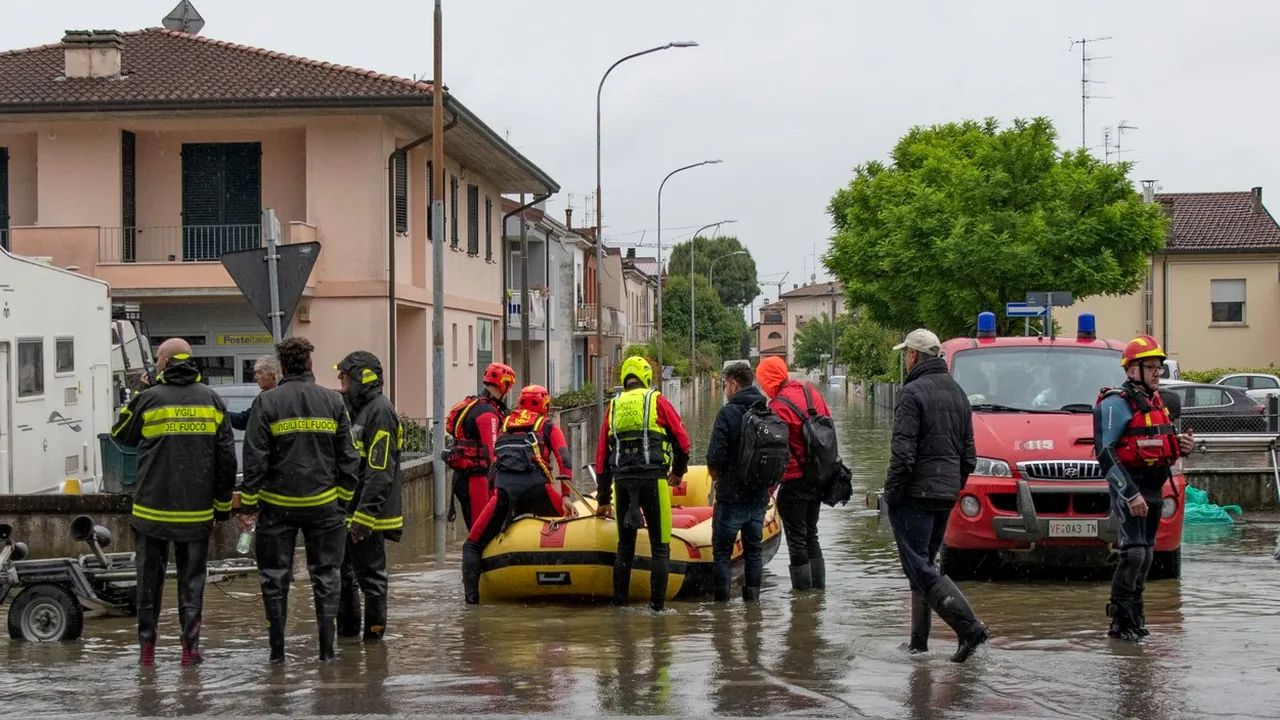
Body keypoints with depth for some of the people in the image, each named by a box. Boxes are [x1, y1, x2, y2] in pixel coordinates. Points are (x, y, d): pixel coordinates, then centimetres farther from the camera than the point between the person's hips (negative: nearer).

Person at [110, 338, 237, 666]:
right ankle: (190, 647, 3)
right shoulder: (211, 400, 2)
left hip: (153, 510, -1)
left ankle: (147, 647, 12)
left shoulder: (147, 399, -7)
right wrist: (223, 504, 10)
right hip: (197, 512, 2)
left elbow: (121, 436, 12)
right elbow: (227, 457, 3)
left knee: (150, 578, 10)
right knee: (192, 578, 8)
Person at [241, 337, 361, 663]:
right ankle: (326, 648, 6)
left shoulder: (267, 402, -6)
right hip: (324, 502, 1)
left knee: (275, 576, 8)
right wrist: (344, 498, 12)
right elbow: (348, 456, 3)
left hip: (278, 504, -1)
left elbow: (255, 458, -7)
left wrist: (249, 502, 0)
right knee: (326, 574, 9)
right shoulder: (333, 401, 1)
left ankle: (277, 649, 9)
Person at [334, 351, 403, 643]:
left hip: (368, 513, -10)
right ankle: (347, 628, 28)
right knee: (342, 570, 17)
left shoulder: (380, 411, -16)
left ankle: (374, 634, 7)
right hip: (349, 510, 10)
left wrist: (363, 517, -25)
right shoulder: (359, 409, 17)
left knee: (370, 574, -1)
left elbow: (380, 472, -22)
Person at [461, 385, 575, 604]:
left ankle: (471, 593, -5)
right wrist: (566, 496, 2)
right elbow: (564, 459, 6)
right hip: (535, 485, -1)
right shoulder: (548, 426, 21)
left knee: (473, 545, 12)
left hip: (503, 488, 2)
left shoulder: (505, 424, 30)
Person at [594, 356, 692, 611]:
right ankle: (658, 603, 0)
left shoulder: (613, 407, 13)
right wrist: (679, 471, 21)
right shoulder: (657, 401, 3)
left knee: (625, 545, 15)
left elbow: (602, 455, 13)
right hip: (653, 479, -3)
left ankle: (620, 601, 15)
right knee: (660, 546, 3)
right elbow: (682, 440, 2)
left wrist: (604, 498, 18)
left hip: (621, 481, 3)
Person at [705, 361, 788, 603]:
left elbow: (715, 458, -18)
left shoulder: (729, 413, -14)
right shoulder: (773, 415, 5)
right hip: (760, 498, 6)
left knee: (722, 550, 3)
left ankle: (722, 599, 0)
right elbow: (785, 458, 6)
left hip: (731, 497, -6)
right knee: (754, 548, 16)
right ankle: (752, 598, 17)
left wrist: (718, 478, 2)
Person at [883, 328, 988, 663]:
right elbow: (969, 454, 18)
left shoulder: (913, 393, -12)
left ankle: (969, 627, -20)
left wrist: (891, 495, -11)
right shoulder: (958, 393, 15)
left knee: (920, 569, -8)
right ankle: (918, 641, 16)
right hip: (946, 495, 9)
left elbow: (903, 453, -19)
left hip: (915, 495, -9)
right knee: (923, 564, 15)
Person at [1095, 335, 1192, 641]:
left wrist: (1180, 446, 5)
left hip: (1154, 488, 9)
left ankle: (1135, 616, 21)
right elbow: (1106, 452, -19)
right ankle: (1120, 620, -10)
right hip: (1128, 488, -9)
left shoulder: (1156, 401, 16)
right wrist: (1130, 494, -25)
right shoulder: (1116, 403, -12)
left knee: (1146, 553, 12)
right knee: (1133, 552, -15)